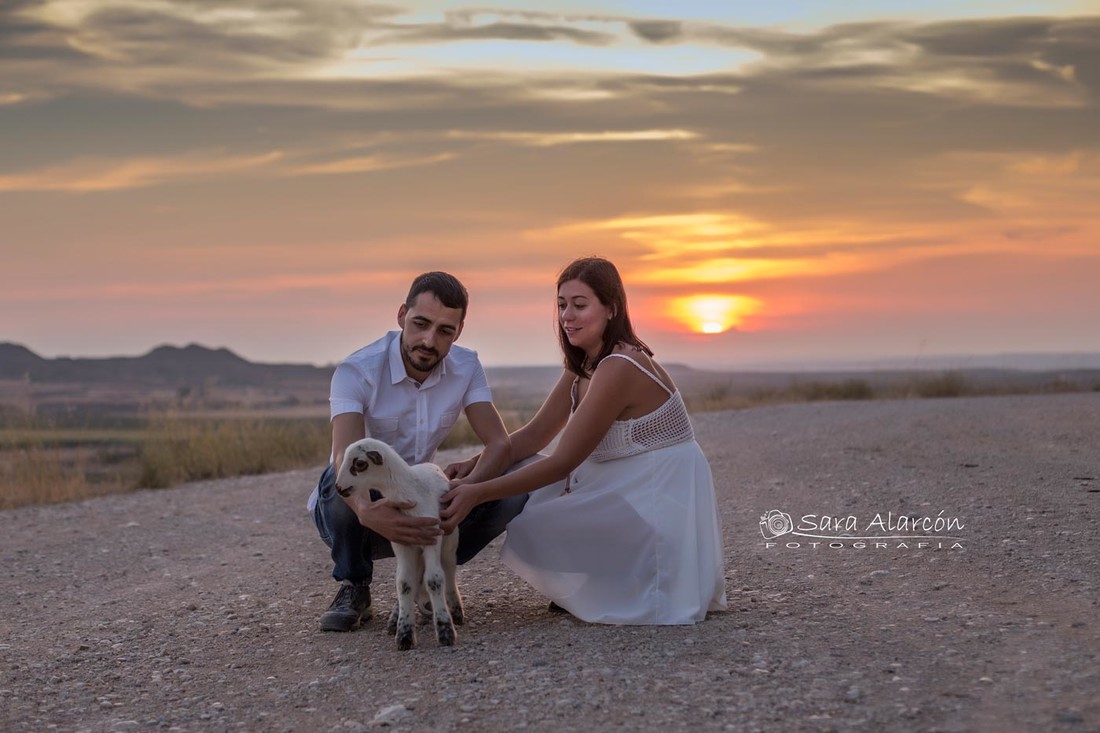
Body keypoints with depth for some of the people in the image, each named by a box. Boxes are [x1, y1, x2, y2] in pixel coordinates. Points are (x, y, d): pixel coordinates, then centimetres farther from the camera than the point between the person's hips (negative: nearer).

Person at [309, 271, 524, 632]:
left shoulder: (466, 368, -7)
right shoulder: (356, 372, -23)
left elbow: (499, 443, -17)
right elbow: (345, 458, -38)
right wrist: (367, 512, -60)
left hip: (420, 509, 4)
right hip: (358, 508, -3)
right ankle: (354, 588, -11)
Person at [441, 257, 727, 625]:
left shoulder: (618, 369, -23)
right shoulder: (585, 365, 7)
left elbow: (563, 462, -24)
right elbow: (535, 434, 6)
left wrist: (478, 493, -25)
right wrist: (480, 465, -11)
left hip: (660, 503, -10)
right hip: (628, 490, 10)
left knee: (530, 526, -13)